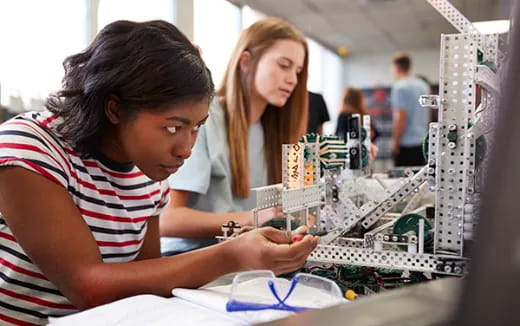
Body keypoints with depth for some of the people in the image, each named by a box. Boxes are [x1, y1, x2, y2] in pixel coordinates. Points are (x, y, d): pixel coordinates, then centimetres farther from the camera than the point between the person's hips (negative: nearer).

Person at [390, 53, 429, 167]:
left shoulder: (400, 87, -12)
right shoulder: (424, 85, 12)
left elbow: (401, 117, -16)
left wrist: (395, 141, -11)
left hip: (406, 144, -8)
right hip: (423, 141, 8)